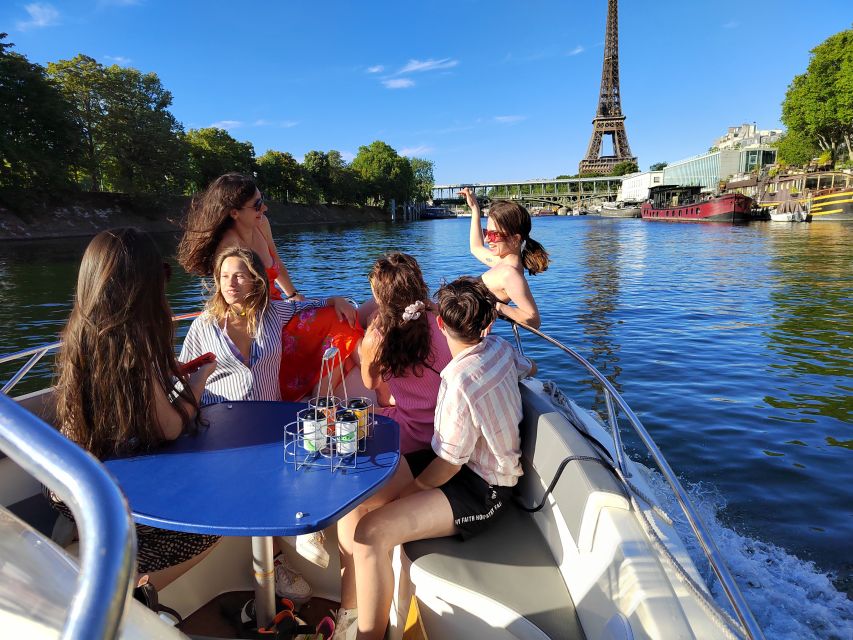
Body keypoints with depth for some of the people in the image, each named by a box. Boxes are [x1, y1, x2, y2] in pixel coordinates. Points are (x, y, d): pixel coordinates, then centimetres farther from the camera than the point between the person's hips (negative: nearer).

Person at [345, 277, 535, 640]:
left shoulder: (459, 383, -29)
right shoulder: (500, 347, -5)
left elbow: (448, 467, -21)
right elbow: (529, 368, 21)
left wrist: (412, 488, -2)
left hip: (482, 491, -9)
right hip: (486, 462, 9)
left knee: (372, 533, -26)